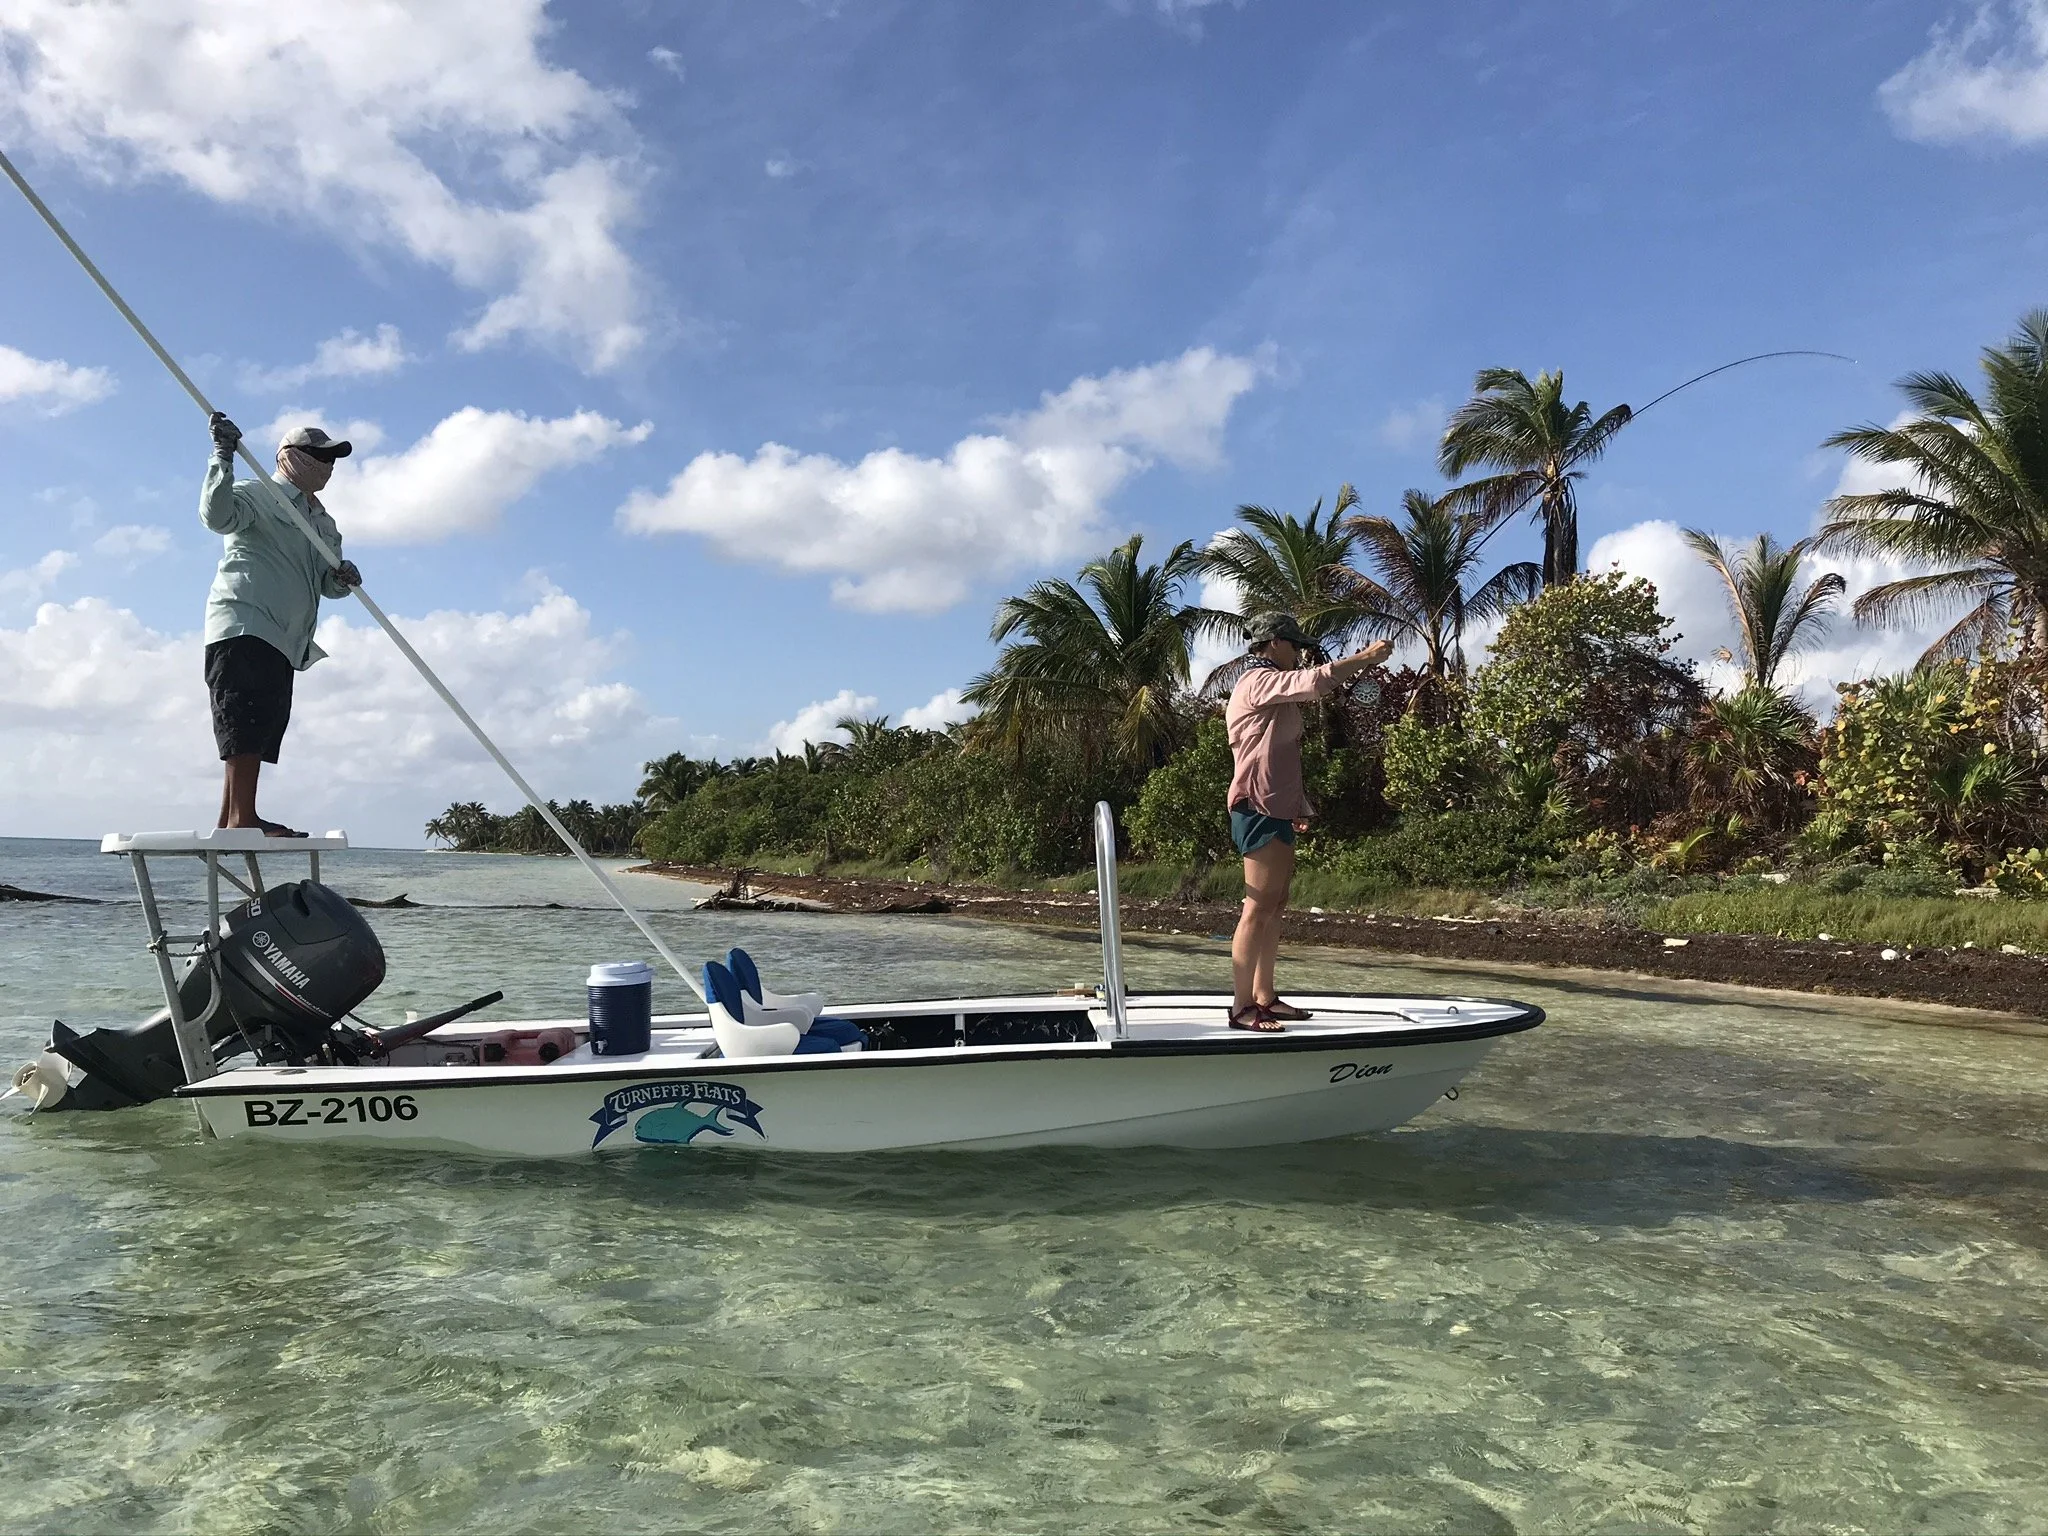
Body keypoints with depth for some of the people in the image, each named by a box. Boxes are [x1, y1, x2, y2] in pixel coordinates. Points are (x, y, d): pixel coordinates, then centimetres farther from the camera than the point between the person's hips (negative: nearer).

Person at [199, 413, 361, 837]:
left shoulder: (323, 523, 26)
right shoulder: (255, 495, 4)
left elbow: (324, 584, 20)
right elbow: (216, 516, -18)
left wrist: (341, 579, -4)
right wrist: (224, 457, -26)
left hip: (284, 642, 8)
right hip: (243, 627, -8)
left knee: (261, 732, 4)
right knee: (245, 724, -18)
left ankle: (231, 822, 6)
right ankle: (240, 818, -24)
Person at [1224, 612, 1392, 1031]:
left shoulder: (1272, 690, 25)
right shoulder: (1259, 681, -8)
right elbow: (1313, 681, -25)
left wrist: (1299, 807, 22)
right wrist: (1366, 658, -15)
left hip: (1276, 812, 11)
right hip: (1259, 812, -11)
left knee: (1275, 906, 11)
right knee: (1258, 908, -12)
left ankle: (1265, 996, 16)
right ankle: (1242, 1008, -10)